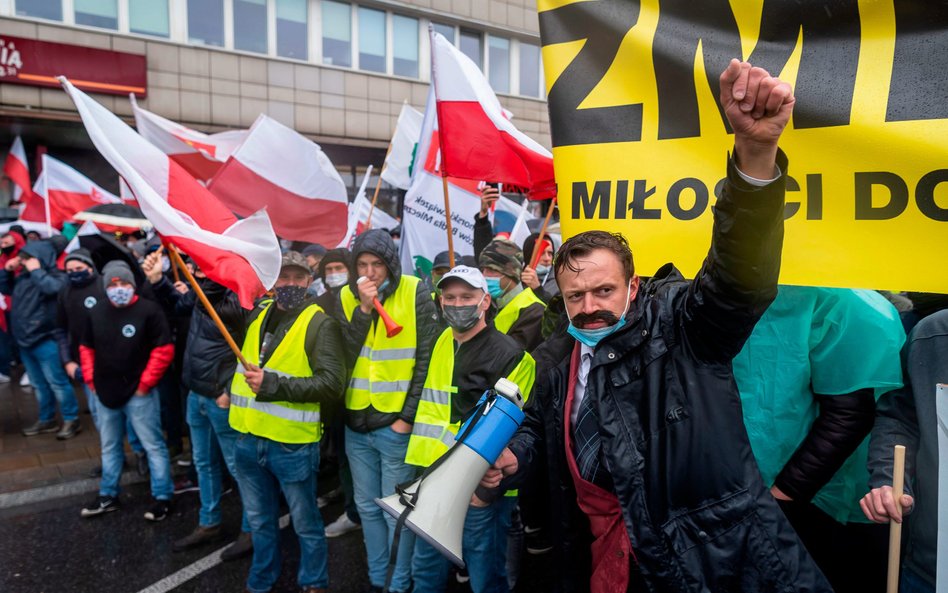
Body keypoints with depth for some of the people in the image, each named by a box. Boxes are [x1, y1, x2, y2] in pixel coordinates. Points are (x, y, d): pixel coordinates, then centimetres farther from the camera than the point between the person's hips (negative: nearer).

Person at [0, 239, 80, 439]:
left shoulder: (56, 277, -11)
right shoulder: (23, 276, 11)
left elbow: (52, 288, -32)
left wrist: (36, 271, -20)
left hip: (46, 340, -8)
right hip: (25, 340, 8)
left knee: (57, 382, -3)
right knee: (39, 384, 17)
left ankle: (71, 420, 6)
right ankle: (47, 420, 28)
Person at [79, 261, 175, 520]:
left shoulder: (149, 310, -12)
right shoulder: (96, 314, 6)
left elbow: (164, 350, -14)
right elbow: (87, 348, 18)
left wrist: (146, 382, -13)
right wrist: (90, 379, 8)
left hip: (138, 393, -6)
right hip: (105, 392, 6)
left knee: (153, 446, 1)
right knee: (109, 447, 20)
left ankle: (163, 498, 11)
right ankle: (108, 495, 36)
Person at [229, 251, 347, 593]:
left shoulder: (321, 323, -11)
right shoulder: (258, 313, 7)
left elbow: (332, 383, -20)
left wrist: (274, 385, -23)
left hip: (292, 444, -5)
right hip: (249, 437, 6)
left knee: (305, 523, 11)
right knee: (259, 520, 22)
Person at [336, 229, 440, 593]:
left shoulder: (416, 293, -7)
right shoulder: (346, 297, 4)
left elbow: (427, 358, -9)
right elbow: (344, 355, -6)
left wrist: (408, 416, -12)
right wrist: (363, 308, -17)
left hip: (396, 423, -4)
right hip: (356, 423, 4)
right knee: (368, 508, 17)